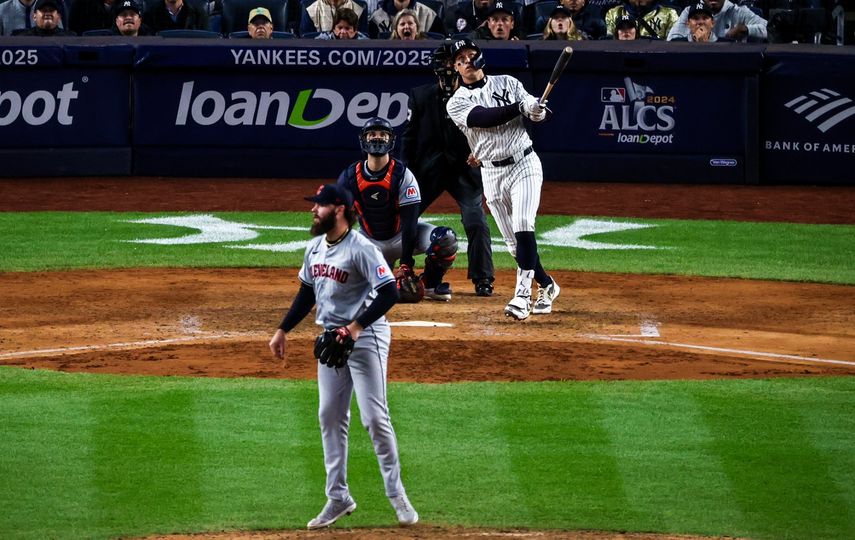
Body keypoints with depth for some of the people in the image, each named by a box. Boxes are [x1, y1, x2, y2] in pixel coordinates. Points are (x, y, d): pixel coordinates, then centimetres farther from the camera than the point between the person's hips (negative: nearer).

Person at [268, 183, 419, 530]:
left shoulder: (361, 249, -18)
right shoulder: (315, 248, 8)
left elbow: (389, 293, -23)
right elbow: (307, 293, 20)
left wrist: (357, 326, -29)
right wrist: (282, 330, 16)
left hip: (365, 338, -8)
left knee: (375, 417, -8)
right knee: (330, 417, 7)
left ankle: (396, 494, 3)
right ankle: (338, 498, 13)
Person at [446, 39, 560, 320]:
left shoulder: (507, 83, 6)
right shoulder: (457, 103, 1)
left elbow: (535, 109, -4)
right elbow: (483, 118, -17)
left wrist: (535, 109, -29)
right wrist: (520, 107, -26)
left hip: (524, 164, -2)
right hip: (492, 174, 2)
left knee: (523, 229, -19)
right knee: (514, 243, 4)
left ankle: (522, 294, -26)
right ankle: (546, 286, 25)